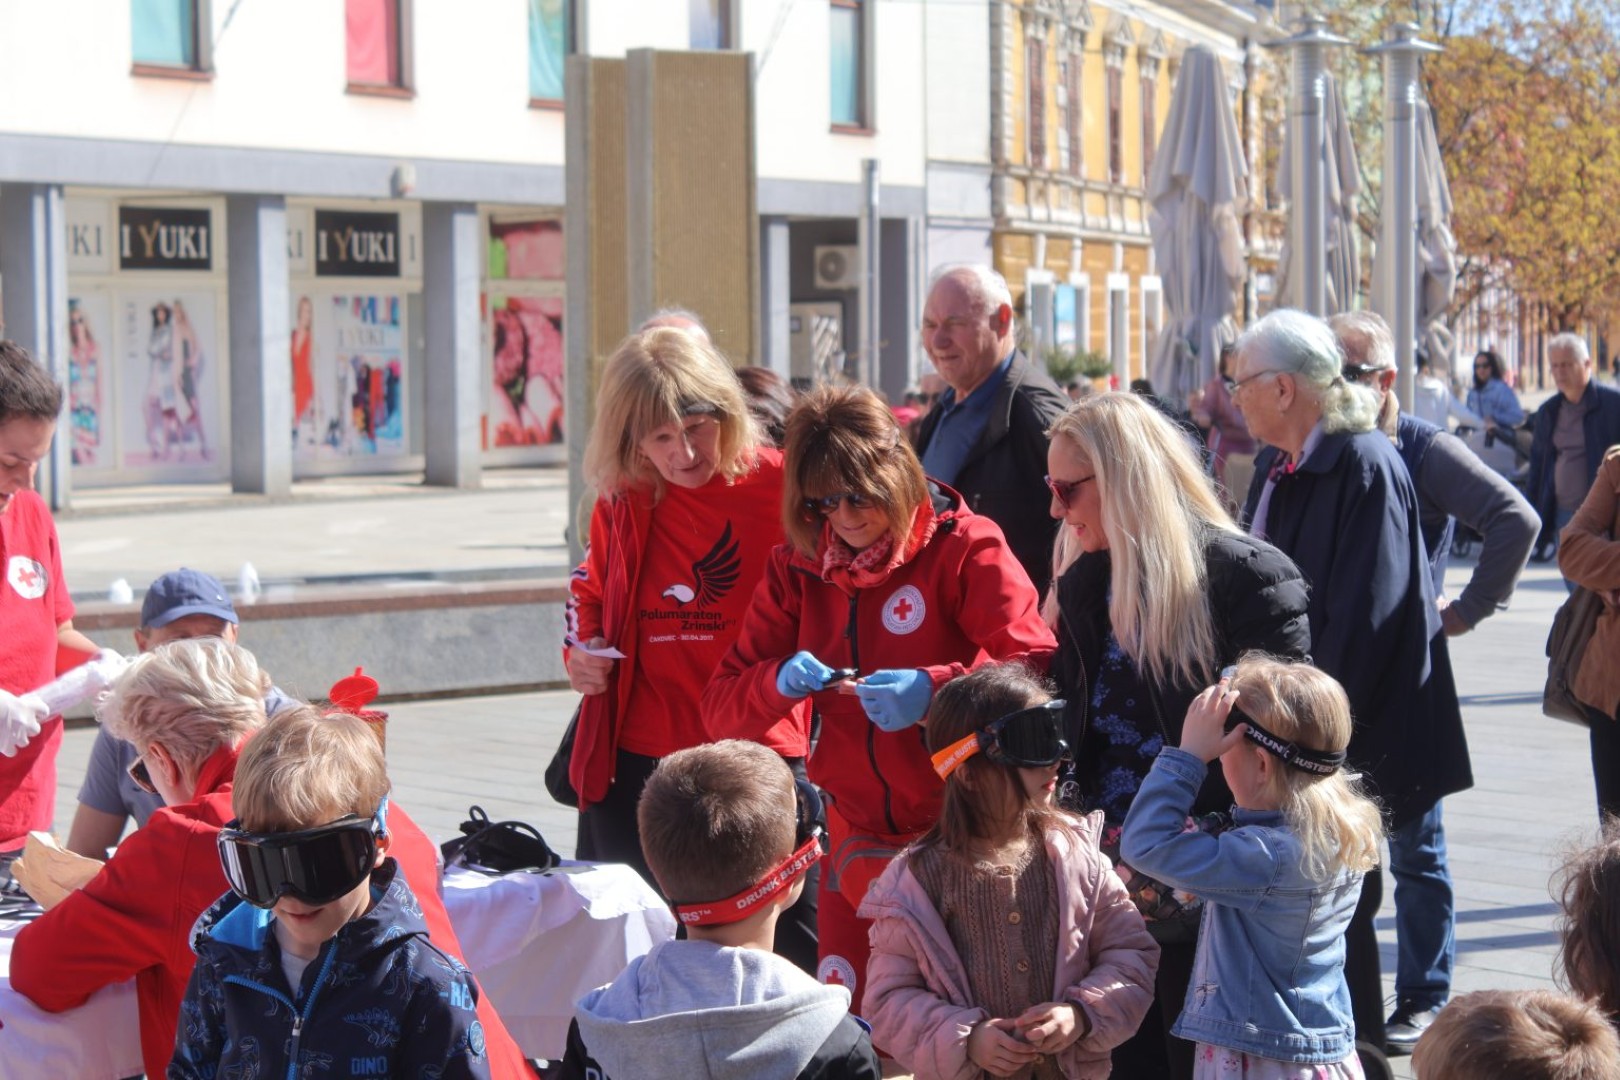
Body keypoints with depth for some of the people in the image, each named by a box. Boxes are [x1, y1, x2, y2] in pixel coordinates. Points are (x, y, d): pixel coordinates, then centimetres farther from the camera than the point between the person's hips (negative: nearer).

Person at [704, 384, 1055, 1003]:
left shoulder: (965, 547, -5)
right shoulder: (795, 570, 6)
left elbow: (1038, 669, -15)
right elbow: (722, 707, 4)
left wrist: (935, 689, -31)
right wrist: (778, 682, -18)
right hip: (858, 846, 4)